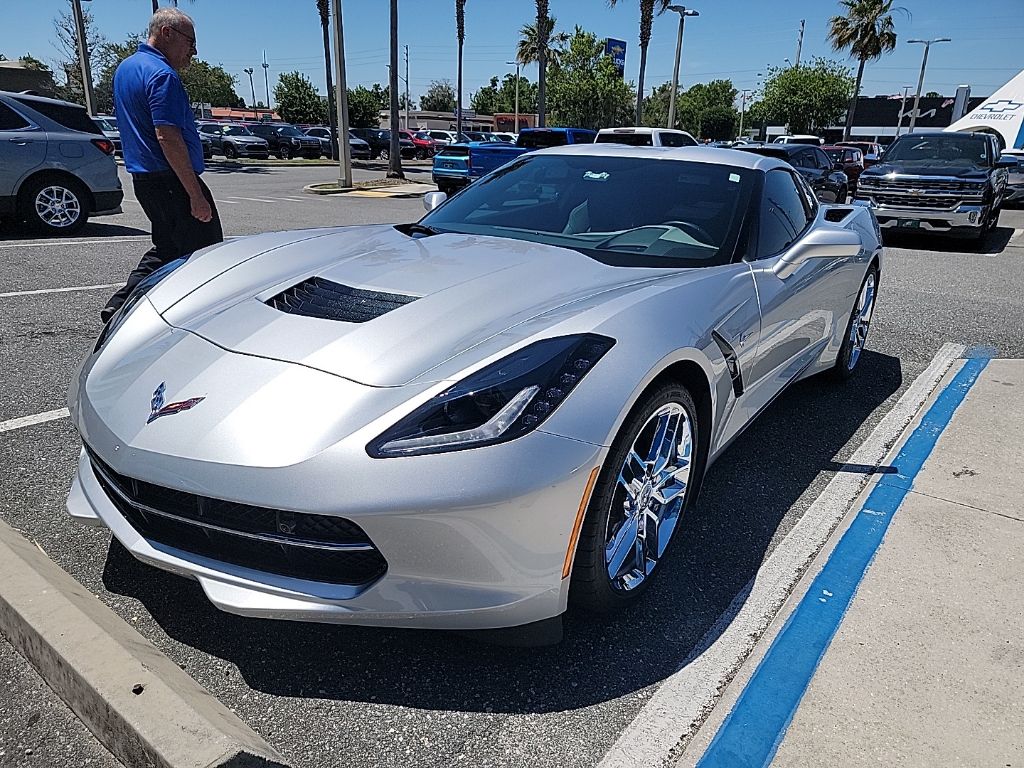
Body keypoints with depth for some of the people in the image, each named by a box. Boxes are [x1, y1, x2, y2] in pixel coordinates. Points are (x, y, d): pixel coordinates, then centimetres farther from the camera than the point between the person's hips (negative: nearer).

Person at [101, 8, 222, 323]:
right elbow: (167, 137, -24)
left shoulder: (125, 67, 17)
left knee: (166, 249, 19)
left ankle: (120, 305, 17)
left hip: (143, 178, 10)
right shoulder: (162, 74, -15)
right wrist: (196, 195, -25)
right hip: (171, 181, -10)